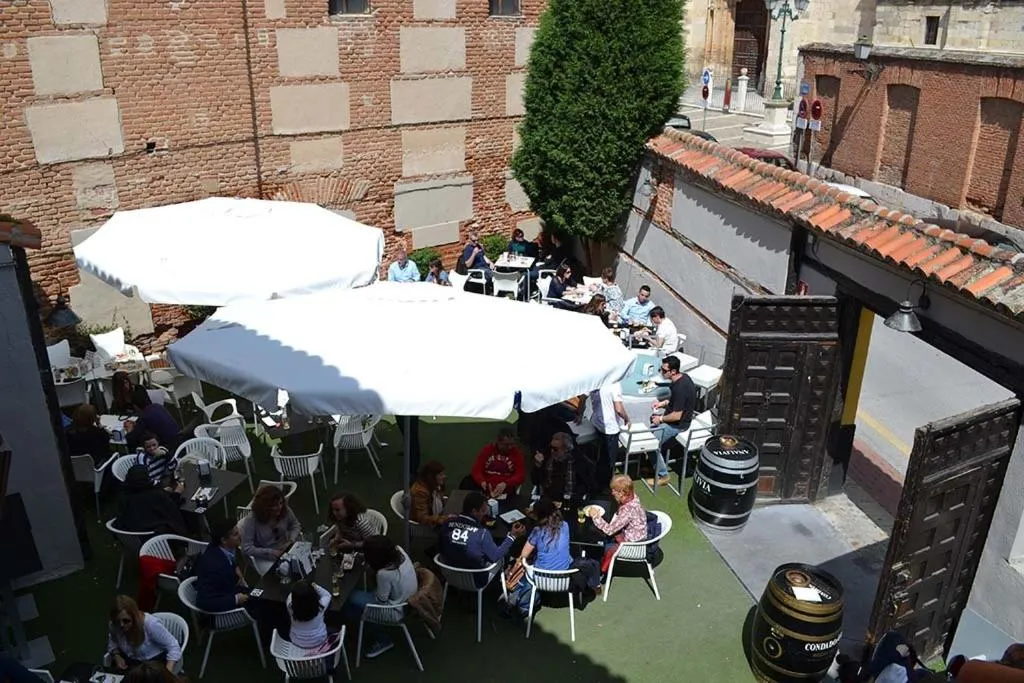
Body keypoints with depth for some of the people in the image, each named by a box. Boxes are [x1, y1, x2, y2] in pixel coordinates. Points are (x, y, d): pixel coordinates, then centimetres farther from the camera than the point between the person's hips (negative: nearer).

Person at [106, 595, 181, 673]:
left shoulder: (150, 624, -29)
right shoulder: (113, 626, -14)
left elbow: (173, 647, -23)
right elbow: (112, 645, 10)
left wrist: (167, 673, -34)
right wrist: (117, 657, -12)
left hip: (155, 661, -5)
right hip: (131, 661, 5)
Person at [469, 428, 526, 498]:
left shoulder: (517, 453, 0)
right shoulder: (486, 450, 4)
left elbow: (521, 475, -7)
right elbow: (476, 471, 0)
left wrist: (505, 484, -25)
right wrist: (483, 483, -22)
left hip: (506, 493, -2)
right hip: (486, 491, 2)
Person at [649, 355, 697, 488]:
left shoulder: (680, 388, -32)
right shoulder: (682, 377, -3)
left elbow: (677, 416, -27)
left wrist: (661, 419, -13)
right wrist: (664, 403, 5)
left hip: (678, 424, -10)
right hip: (675, 417, 10)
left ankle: (662, 475, 6)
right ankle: (654, 464, 25)